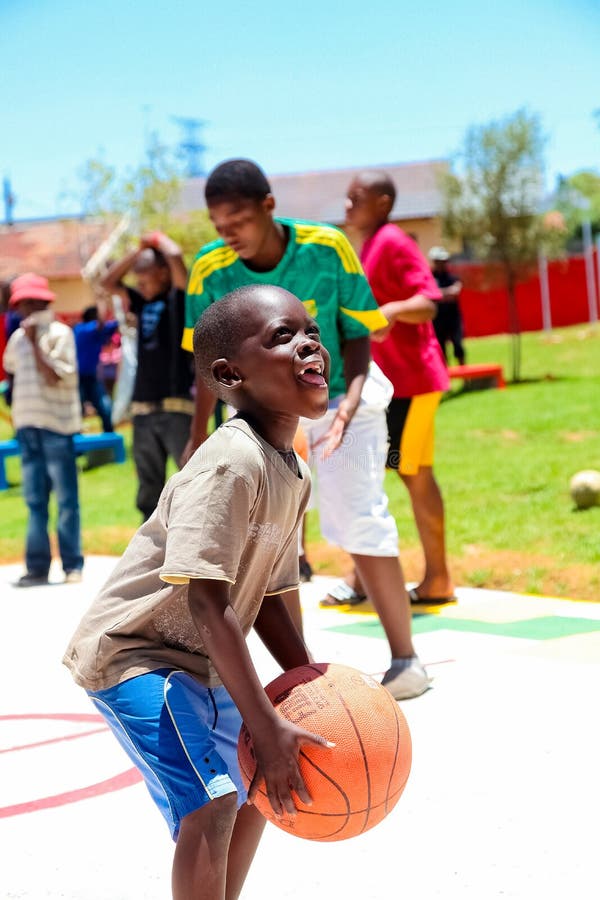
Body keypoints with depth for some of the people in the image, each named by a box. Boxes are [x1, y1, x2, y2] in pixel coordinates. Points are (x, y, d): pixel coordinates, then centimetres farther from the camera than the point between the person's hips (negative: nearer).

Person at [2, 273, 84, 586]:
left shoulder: (59, 333, -5)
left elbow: (54, 377, -15)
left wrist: (34, 342, -14)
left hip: (56, 423, -6)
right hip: (27, 425, 6)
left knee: (65, 499, -3)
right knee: (35, 500, 5)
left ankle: (72, 565, 2)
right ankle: (37, 567, 6)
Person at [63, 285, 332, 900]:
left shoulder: (294, 474, 3)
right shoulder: (232, 463, -27)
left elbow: (264, 595, 9)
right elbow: (207, 602, -33)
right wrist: (267, 727, -33)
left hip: (197, 661, 10)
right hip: (131, 655, -10)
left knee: (256, 789, 20)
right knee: (210, 803, -20)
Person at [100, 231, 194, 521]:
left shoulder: (179, 299, -3)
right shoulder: (143, 303, 15)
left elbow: (175, 256, -17)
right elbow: (108, 282, 19)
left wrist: (160, 240, 4)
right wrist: (140, 250, 13)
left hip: (176, 407, -7)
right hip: (143, 409, 7)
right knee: (149, 490, 12)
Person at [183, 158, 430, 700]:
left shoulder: (327, 248, -22)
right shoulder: (211, 272, -16)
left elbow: (357, 333, -12)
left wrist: (350, 399, -28)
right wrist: (198, 439, -2)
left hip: (337, 397, -3)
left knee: (359, 523, -12)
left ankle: (405, 659, 1)